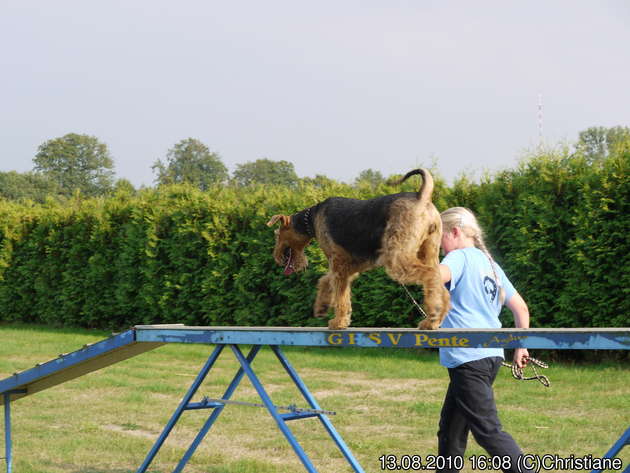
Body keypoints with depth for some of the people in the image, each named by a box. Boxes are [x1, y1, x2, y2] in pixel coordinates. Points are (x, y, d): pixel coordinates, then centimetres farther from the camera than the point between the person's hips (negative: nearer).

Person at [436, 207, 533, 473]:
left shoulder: (461, 257, -7)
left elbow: (437, 276, -30)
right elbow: (521, 308, 20)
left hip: (468, 359, -9)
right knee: (450, 430, 17)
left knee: (488, 431, -11)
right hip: (491, 355, 9)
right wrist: (521, 348, 23)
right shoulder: (490, 264, 19)